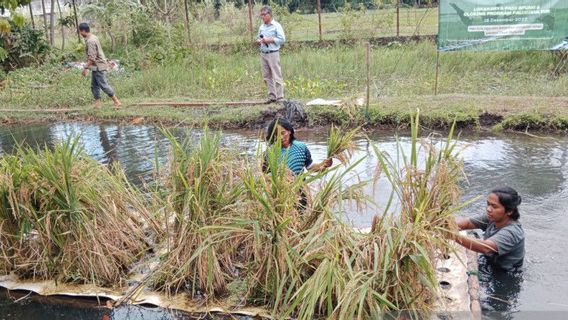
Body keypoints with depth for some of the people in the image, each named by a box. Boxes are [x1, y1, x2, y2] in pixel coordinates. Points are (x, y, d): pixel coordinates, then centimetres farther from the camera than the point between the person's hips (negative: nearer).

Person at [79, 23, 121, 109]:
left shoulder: (90, 41, -19)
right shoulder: (93, 38, 12)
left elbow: (91, 57, -23)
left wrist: (86, 68, -20)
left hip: (98, 67, -10)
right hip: (96, 67, 10)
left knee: (104, 85, -6)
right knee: (94, 86, 11)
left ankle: (117, 102, -1)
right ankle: (97, 103, 13)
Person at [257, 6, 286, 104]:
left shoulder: (276, 26, -4)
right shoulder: (261, 27, 14)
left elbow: (282, 39, -9)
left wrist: (270, 40, -15)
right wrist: (258, 41, 1)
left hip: (273, 54, -6)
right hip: (263, 54, 6)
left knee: (277, 76, -6)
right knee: (267, 76, 7)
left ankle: (280, 97, -3)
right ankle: (272, 96, 14)